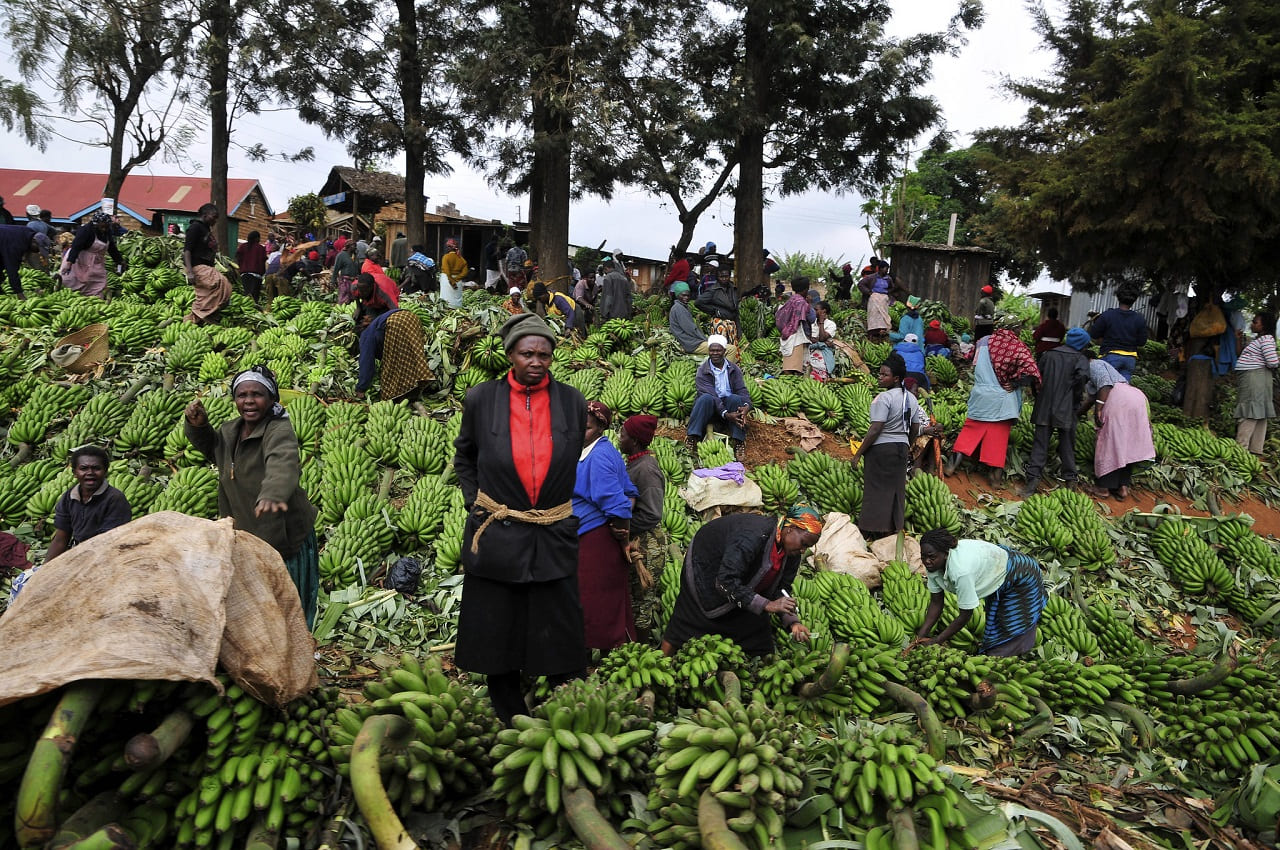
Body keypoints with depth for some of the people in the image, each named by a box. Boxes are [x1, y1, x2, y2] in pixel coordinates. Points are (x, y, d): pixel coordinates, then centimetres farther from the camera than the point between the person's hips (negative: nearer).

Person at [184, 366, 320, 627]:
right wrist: (198, 426, 2)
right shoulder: (230, 431, 2)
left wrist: (272, 494, -66)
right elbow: (210, 448, 25)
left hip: (283, 535, -7)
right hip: (244, 534, 7)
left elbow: (282, 464, -45)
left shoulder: (279, 431, -23)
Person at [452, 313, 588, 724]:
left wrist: (568, 511, 9)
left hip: (554, 538, 0)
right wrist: (475, 502, 3)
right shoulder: (481, 399, -3)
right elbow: (464, 458, 13)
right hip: (496, 537, 0)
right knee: (498, 637, 10)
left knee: (561, 641, 7)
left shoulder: (572, 402, -1)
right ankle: (511, 725, 29)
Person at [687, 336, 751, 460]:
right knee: (706, 398, -33)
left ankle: (738, 442, -32)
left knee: (735, 398, -29)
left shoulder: (734, 369, 8)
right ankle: (693, 439, -37)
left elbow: (742, 391, -4)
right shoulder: (702, 371, -4)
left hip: (729, 406, 2)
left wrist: (747, 406, -28)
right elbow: (711, 395, -17)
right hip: (710, 409, -2)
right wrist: (726, 414, -32)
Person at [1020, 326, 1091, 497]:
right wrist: (1076, 397, -5)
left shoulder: (1048, 354, 10)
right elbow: (1082, 377, -19)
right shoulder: (1081, 359, -1)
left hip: (1044, 407, 2)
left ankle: (1033, 478, -10)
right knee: (1067, 445, 10)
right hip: (1066, 410, -2)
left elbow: (1037, 376, 10)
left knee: (1040, 443, 0)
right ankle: (1070, 479, 15)